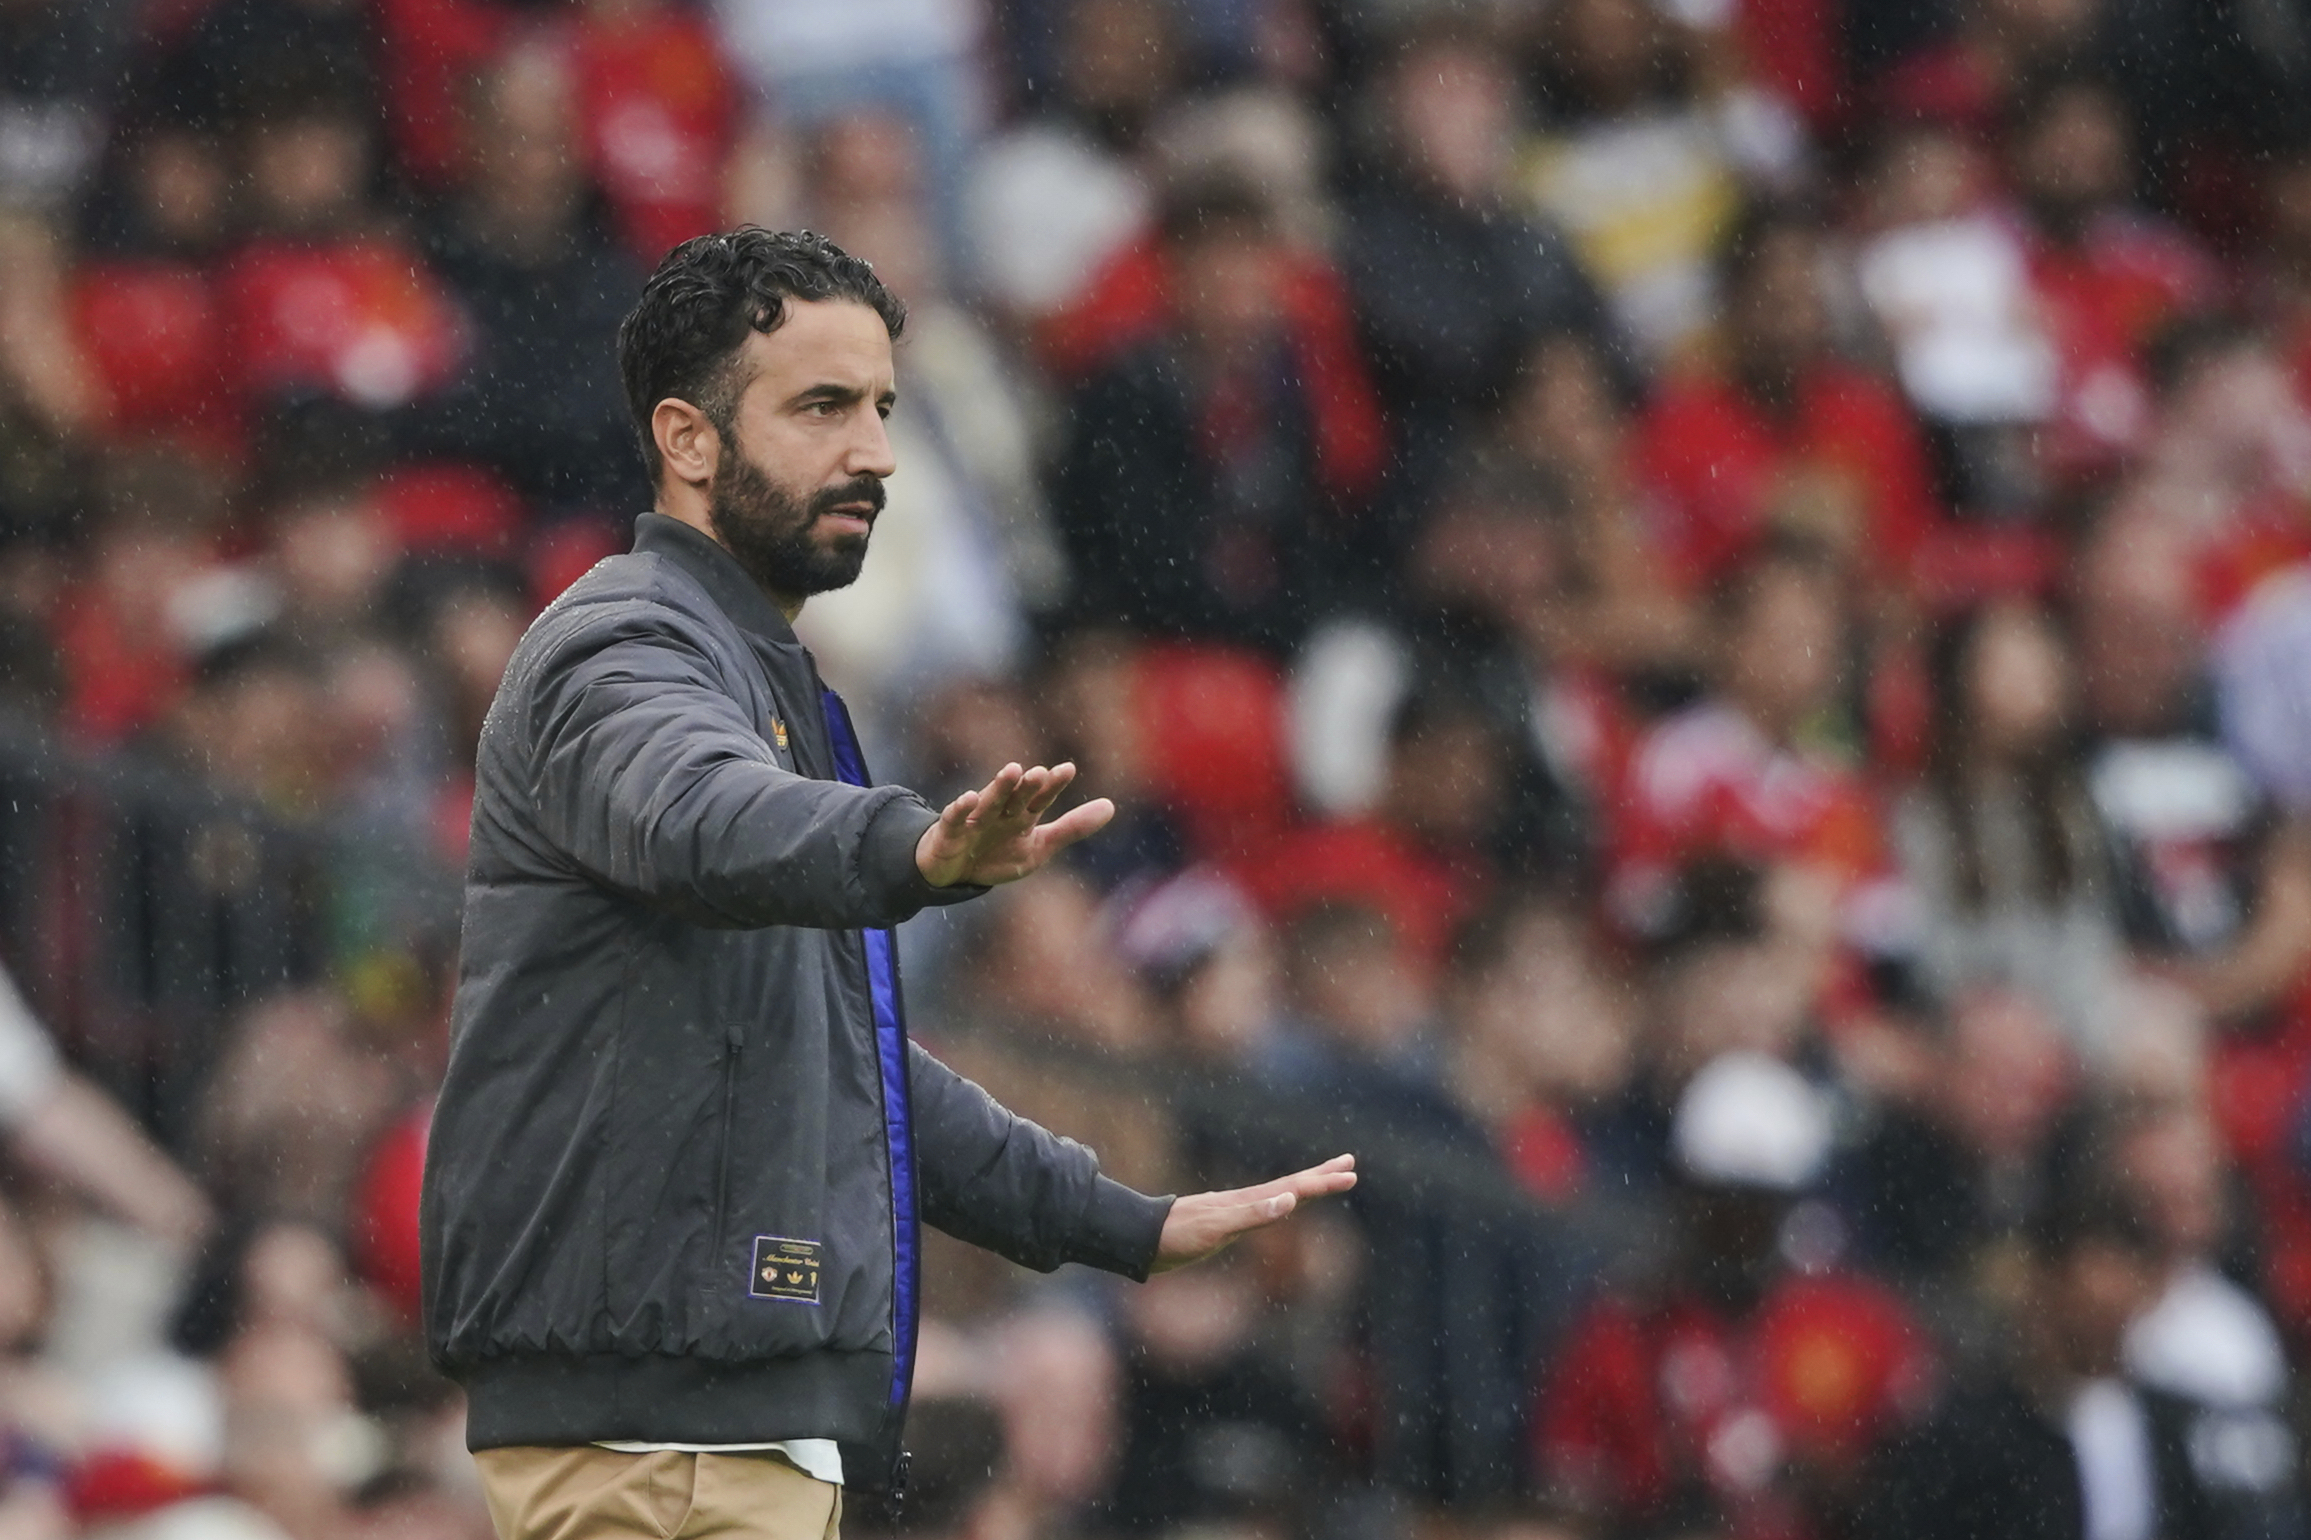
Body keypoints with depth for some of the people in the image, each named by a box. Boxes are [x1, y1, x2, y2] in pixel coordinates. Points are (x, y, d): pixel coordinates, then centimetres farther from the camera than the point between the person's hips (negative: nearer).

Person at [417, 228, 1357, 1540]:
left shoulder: (767, 680, 26)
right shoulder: (623, 651, -7)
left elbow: (840, 1063, 34)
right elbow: (708, 822, -33)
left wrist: (1125, 1225, 33)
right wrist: (920, 853, -53)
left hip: (756, 1415, 10)